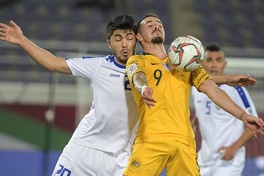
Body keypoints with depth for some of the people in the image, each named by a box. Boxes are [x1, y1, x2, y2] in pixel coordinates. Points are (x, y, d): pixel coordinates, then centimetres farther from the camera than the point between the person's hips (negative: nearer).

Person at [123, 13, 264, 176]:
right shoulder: (137, 61, 11)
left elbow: (213, 90, 15)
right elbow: (138, 76, -13)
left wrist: (243, 115, 3)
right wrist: (143, 89, -38)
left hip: (184, 141, 3)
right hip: (151, 139, -3)